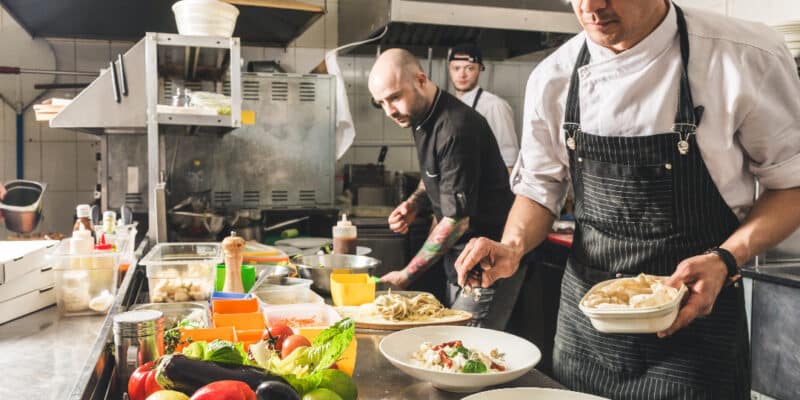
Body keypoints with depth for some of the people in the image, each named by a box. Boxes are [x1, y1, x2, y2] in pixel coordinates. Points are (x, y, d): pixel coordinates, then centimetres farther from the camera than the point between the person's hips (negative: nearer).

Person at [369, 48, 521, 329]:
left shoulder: (456, 130, -24)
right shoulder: (422, 117, 5)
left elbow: (456, 221, -22)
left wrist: (407, 275, -15)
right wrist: (414, 203, 2)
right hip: (459, 262, 9)